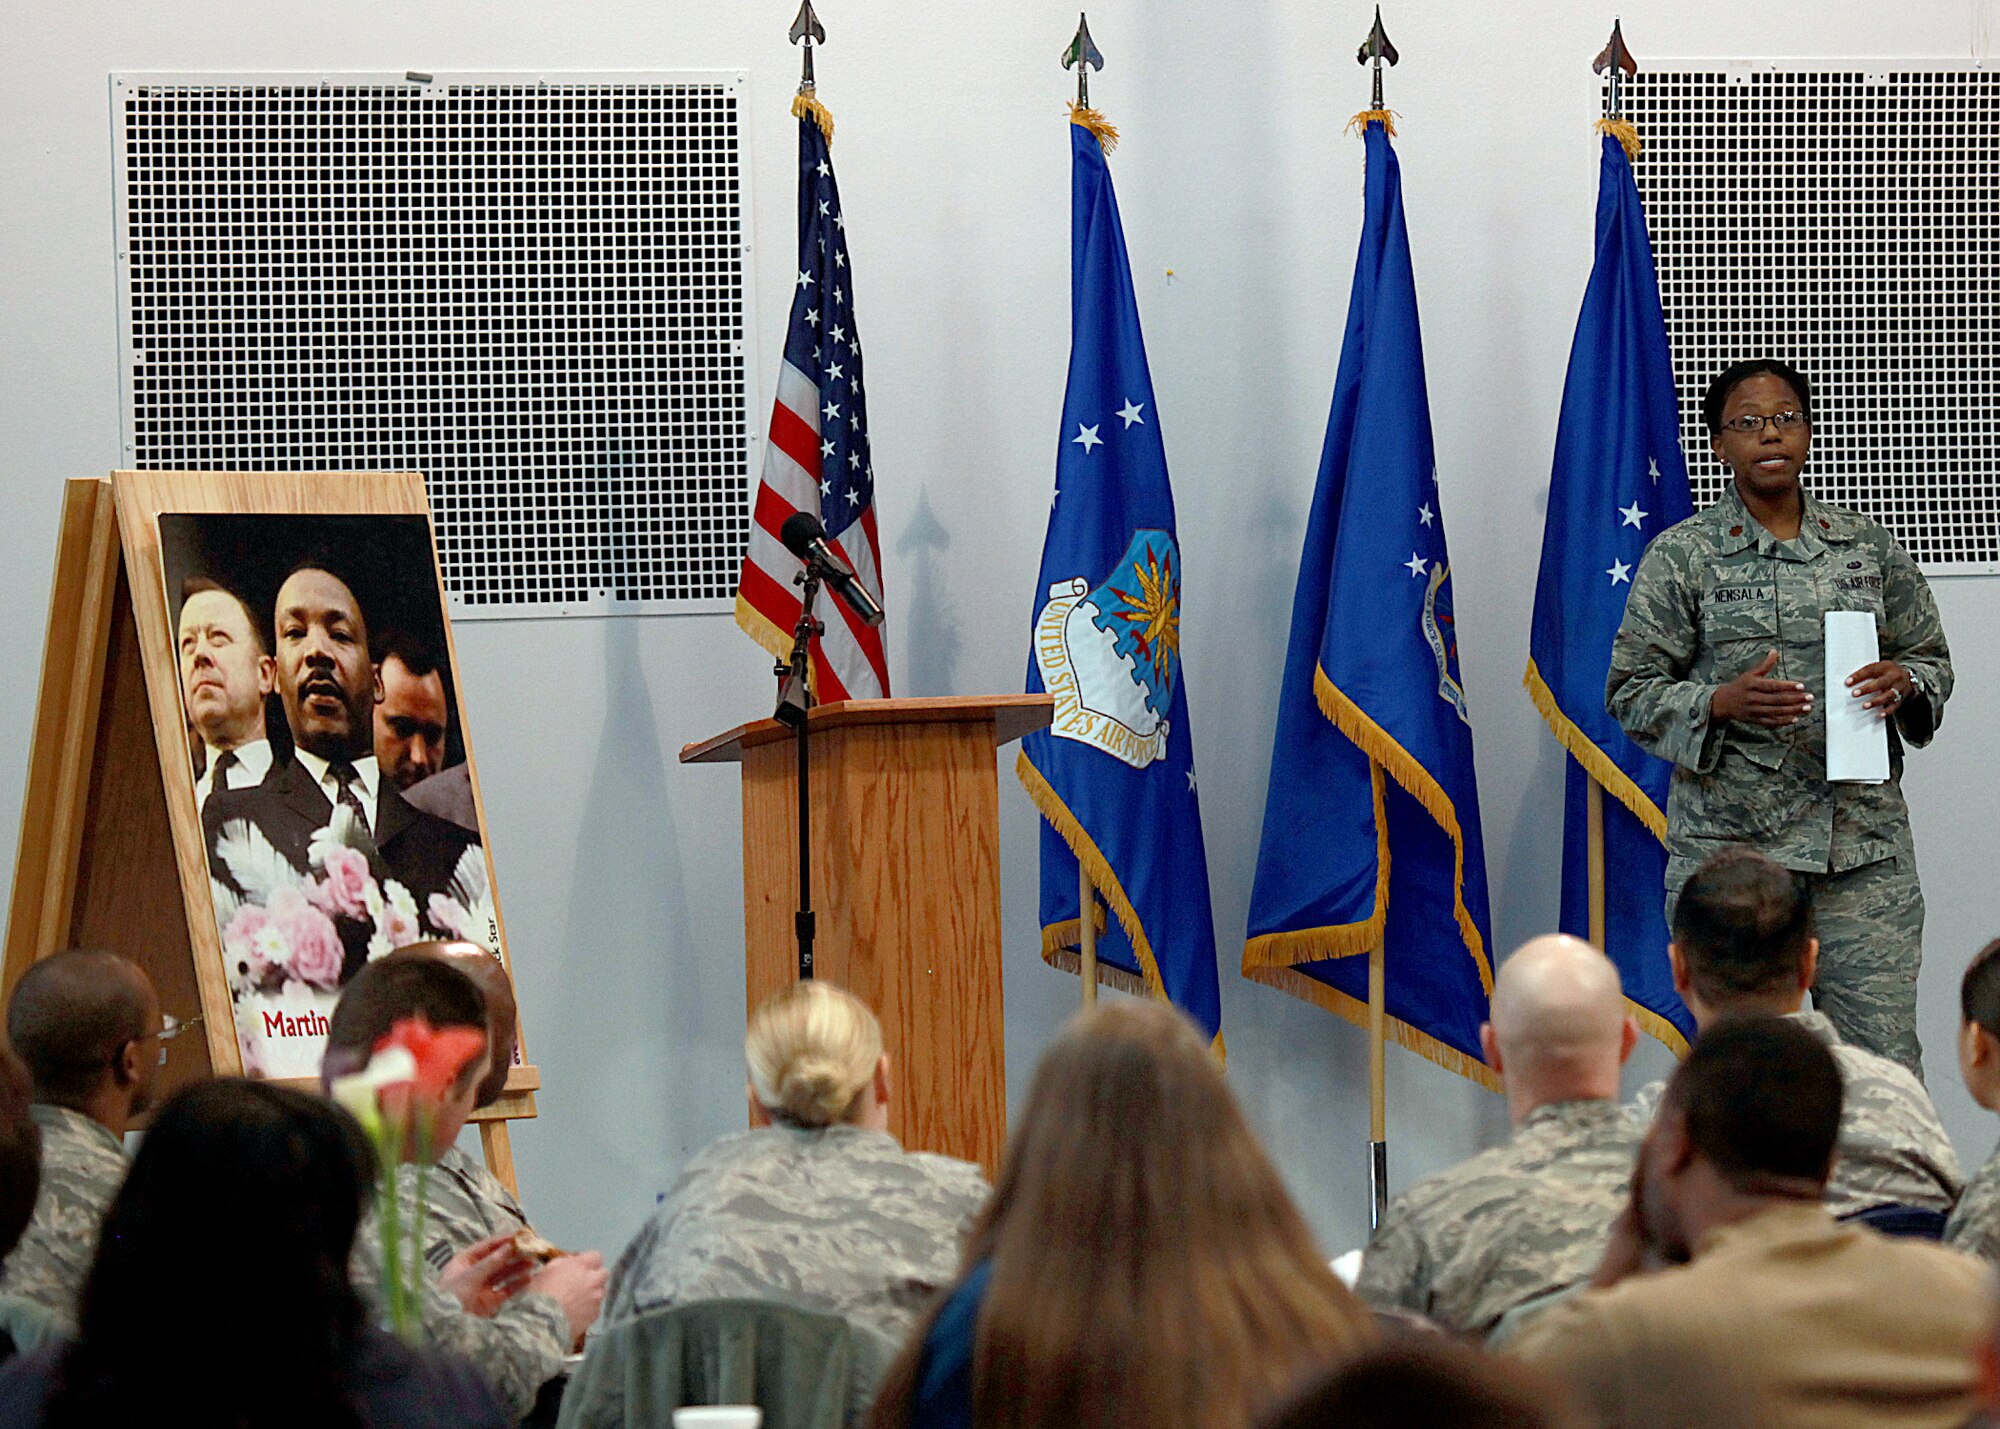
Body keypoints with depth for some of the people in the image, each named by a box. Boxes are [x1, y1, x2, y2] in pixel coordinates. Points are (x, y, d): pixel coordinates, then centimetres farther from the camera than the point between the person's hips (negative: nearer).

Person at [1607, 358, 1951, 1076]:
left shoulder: (1868, 548, 11)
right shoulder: (1681, 557, 3)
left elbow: (1932, 659, 19)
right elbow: (1632, 692, 3)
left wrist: (1903, 685, -5)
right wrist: (1723, 702, -15)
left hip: (1862, 846, 2)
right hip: (1729, 845, -2)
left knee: (1884, 1062, -4)